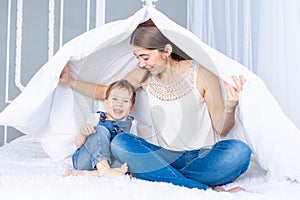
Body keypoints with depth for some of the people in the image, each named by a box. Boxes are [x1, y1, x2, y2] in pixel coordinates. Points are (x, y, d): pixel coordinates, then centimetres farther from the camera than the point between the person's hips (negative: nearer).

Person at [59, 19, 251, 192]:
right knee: (120, 142, -23)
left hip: (203, 156, -3)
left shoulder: (202, 75, -11)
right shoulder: (145, 76, 0)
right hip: (166, 155, 3)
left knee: (239, 151, -33)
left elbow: (221, 129, -8)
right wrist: (70, 81, 8)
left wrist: (230, 108, -28)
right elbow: (106, 92, 15)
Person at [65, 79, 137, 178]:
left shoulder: (130, 124, 11)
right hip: (85, 161, -2)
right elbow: (78, 144, 0)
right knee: (100, 130, -23)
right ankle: (104, 169, -42)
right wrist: (83, 133, -25)